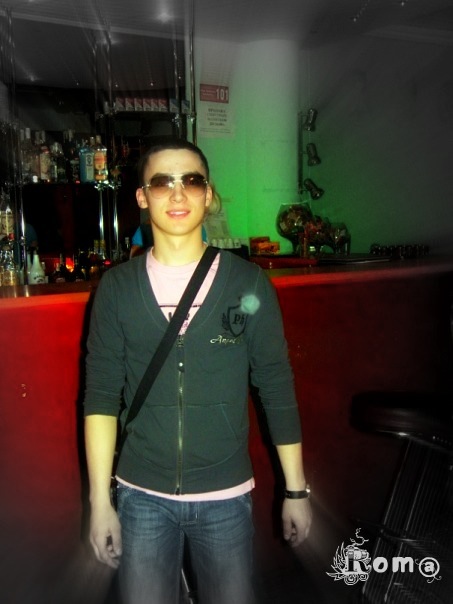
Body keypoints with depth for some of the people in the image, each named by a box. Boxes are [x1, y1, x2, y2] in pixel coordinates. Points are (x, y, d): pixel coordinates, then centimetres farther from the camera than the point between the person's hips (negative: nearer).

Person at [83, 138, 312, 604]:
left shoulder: (248, 284, -6)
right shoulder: (117, 287, -4)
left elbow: (277, 390, -2)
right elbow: (101, 395, -2)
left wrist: (296, 491, 1)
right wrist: (99, 501, -3)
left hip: (226, 497, 0)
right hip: (142, 496, 1)